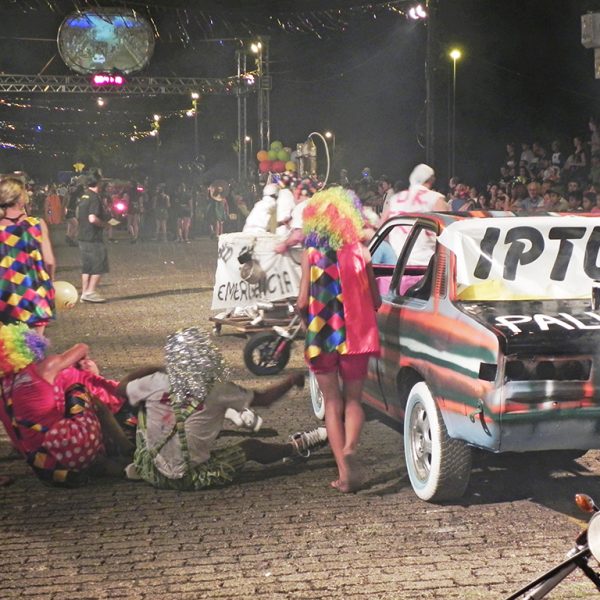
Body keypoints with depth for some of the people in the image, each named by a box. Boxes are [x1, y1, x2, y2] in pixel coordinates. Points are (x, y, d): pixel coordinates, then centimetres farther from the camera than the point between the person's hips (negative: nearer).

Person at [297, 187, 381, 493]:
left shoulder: (311, 255, -7)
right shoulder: (360, 253, -2)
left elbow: (302, 303, -9)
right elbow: (375, 301, 3)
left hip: (321, 338, -1)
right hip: (355, 336, 1)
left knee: (333, 404, 11)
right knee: (353, 400, 15)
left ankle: (344, 473, 6)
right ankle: (349, 448, -15)